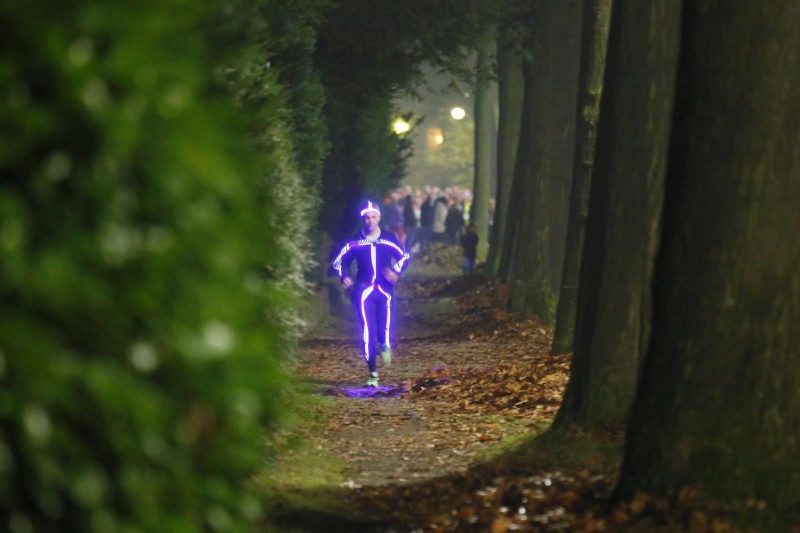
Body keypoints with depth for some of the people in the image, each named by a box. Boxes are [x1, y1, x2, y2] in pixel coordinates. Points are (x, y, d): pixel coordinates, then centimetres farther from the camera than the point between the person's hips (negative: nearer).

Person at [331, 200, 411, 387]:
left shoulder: (389, 239, 1)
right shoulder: (355, 242, 1)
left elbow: (405, 257, 12)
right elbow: (339, 261, 10)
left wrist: (396, 271, -8)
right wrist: (344, 276, -10)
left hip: (384, 289, 0)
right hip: (363, 291, 0)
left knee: (385, 327, -11)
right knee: (368, 331, -7)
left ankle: (385, 345, 29)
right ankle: (372, 373, 4)